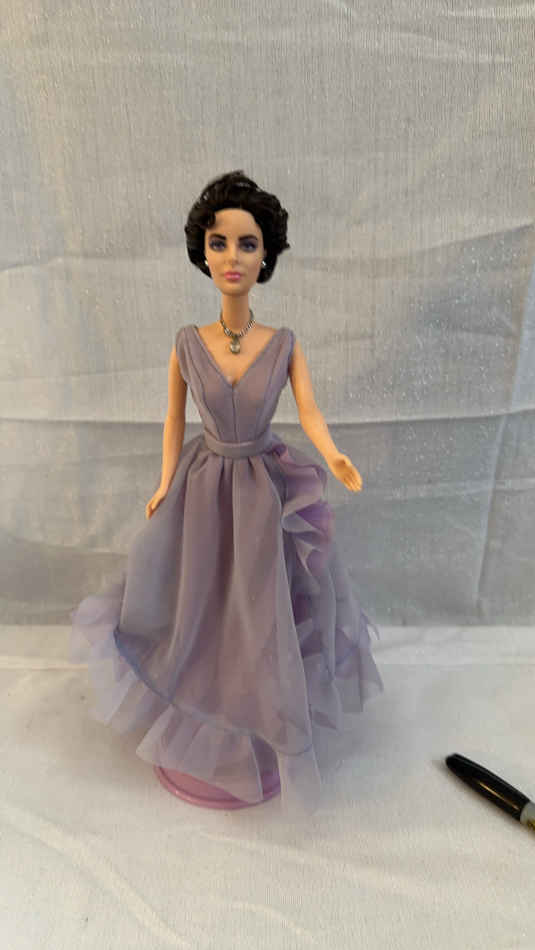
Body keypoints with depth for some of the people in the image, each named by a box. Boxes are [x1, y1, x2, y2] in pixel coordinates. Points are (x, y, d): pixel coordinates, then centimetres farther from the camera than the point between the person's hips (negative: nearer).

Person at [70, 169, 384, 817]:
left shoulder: (285, 344, -8)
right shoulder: (187, 344, -5)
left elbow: (309, 411, -15)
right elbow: (174, 419, 3)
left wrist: (333, 457, -35)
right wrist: (165, 483, -1)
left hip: (268, 490, -1)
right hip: (202, 488, 1)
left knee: (266, 612, 9)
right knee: (200, 608, 13)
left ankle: (268, 730, 37)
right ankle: (200, 731, 41)